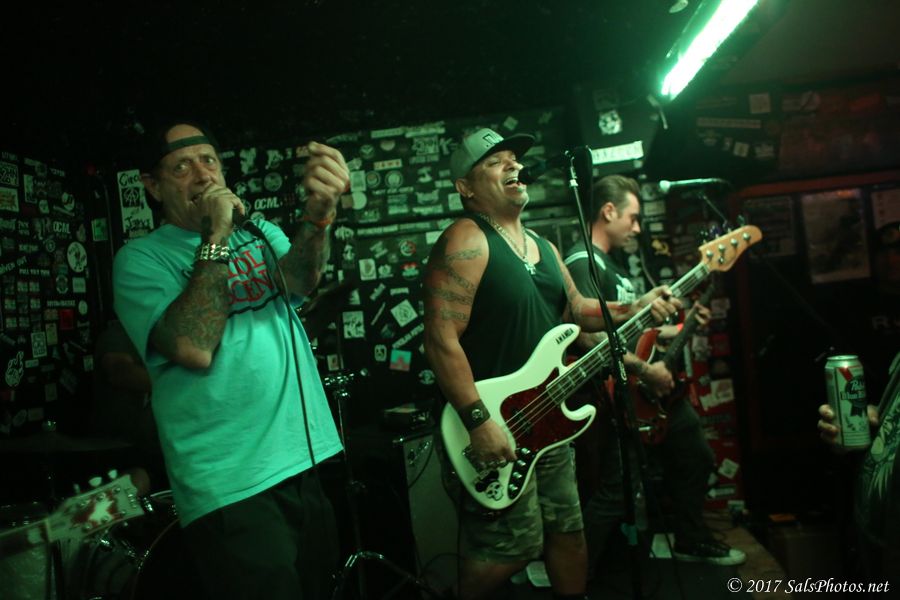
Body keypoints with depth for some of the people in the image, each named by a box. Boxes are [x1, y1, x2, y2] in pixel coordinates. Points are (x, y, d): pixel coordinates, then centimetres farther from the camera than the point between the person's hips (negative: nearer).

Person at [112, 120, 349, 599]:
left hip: (310, 459, 5)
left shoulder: (260, 232, 9)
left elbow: (299, 280, -14)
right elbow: (195, 348, -21)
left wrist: (319, 212, -34)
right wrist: (216, 237, -18)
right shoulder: (140, 258, -3)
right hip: (232, 487, -5)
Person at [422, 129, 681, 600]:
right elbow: (441, 339, -22)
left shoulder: (541, 246, 15)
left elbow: (576, 309, 22)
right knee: (512, 547, -4)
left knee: (567, 529, 19)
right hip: (497, 425, -9)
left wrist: (635, 307, 6)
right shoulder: (466, 241, -15)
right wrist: (478, 421, -26)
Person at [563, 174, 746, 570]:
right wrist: (646, 370, -24)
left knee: (696, 460, 23)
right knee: (616, 493, -12)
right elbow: (589, 337, -28)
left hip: (647, 389, 11)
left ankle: (692, 542, 42)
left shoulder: (612, 265, 17)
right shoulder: (583, 262, -16)